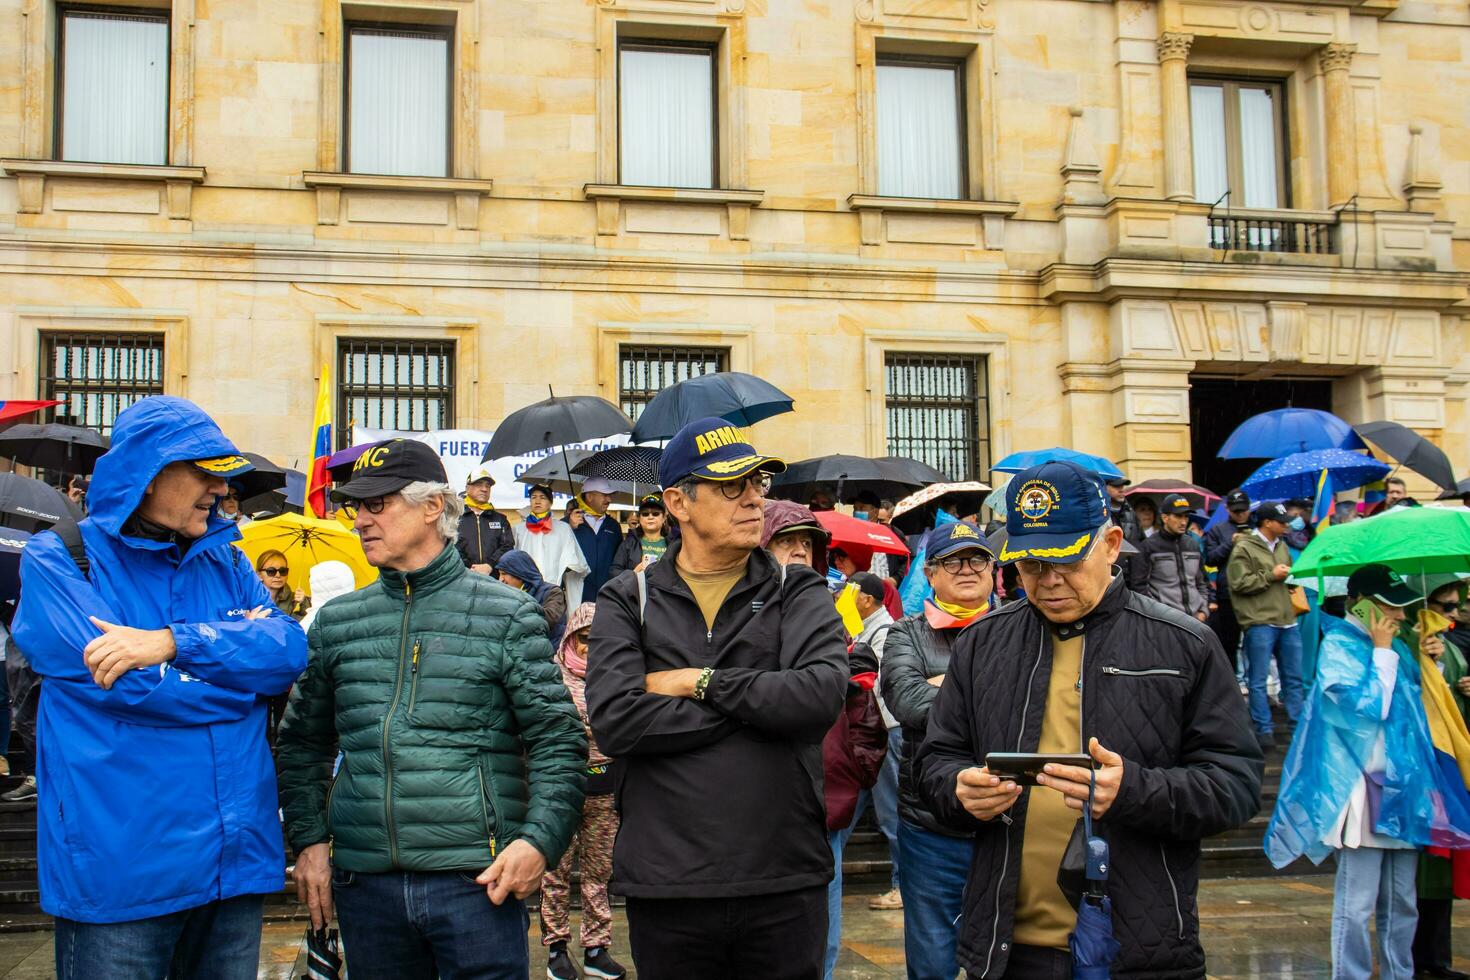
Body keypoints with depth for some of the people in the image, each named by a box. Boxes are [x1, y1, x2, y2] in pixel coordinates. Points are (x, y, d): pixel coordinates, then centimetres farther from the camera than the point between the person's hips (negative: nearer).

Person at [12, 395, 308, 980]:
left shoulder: (226, 563, 11)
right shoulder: (58, 561, -4)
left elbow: (289, 649, -6)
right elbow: (128, 687, -18)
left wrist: (174, 642, -19)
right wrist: (240, 670, -6)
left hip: (235, 861, 5)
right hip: (118, 870, -5)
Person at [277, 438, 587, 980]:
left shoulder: (506, 614, 1)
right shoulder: (336, 622, 11)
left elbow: (558, 741, -1)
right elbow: (303, 742, 18)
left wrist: (540, 839, -12)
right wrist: (309, 838, 6)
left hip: (477, 879, -3)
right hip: (364, 882, 3)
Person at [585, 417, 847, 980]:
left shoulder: (798, 592, 6)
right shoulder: (628, 602, 5)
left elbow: (822, 695, -13)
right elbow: (614, 721, -12)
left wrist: (699, 682, -10)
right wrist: (761, 703, -10)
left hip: (785, 886, 1)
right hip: (666, 887, 0)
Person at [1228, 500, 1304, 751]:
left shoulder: (1281, 546, 16)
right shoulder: (1244, 549, -7)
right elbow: (1239, 583, -15)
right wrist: (1271, 575, -12)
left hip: (1287, 620, 7)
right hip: (1259, 622, -7)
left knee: (1294, 676, 13)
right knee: (1259, 679, -1)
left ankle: (1298, 724, 22)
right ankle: (1264, 729, 5)